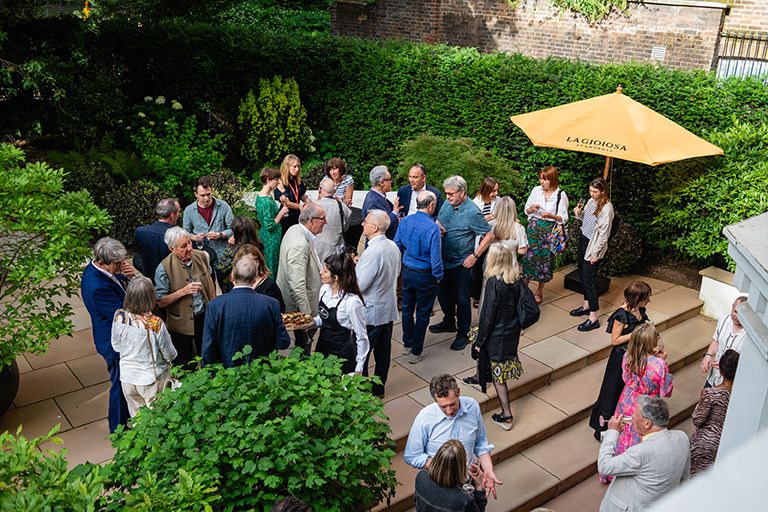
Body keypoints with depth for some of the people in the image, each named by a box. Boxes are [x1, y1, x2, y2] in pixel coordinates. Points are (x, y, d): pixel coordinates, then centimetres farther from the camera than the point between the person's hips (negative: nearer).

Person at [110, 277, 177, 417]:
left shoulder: (119, 318, -16)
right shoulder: (156, 324, -26)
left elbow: (116, 346, 1)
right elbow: (170, 355, -14)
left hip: (127, 378, 4)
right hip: (153, 380, -4)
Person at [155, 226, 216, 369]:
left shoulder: (202, 256, -7)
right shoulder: (164, 269, -20)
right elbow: (161, 302, -15)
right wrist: (183, 291, -27)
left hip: (204, 316, 4)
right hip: (181, 323, -3)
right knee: (184, 364, 13)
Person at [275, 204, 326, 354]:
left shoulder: (295, 230, 1)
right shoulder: (300, 244, -31)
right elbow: (297, 284, -31)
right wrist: (306, 313, -26)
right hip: (301, 307, -10)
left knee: (304, 342, 22)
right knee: (304, 343, 6)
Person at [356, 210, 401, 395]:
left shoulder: (372, 252, -26)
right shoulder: (393, 246, 2)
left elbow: (359, 285, -24)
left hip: (371, 312, -9)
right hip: (389, 309, 9)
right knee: (383, 352, 18)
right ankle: (378, 388, 31)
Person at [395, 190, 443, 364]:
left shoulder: (404, 222, -7)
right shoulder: (432, 228, -24)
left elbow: (397, 246, 4)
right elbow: (435, 257, -22)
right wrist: (438, 277, -6)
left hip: (407, 272, 5)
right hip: (425, 276, -5)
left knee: (407, 309, 22)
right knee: (422, 314, 10)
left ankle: (407, 345, 38)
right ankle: (416, 352, 20)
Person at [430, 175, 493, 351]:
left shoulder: (472, 212, -19)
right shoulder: (447, 203, 1)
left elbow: (489, 235, -16)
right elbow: (437, 221, 17)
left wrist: (475, 256, -17)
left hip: (460, 264, -7)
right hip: (443, 260, 7)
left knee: (461, 299, 5)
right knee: (443, 294, 21)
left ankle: (463, 333, 21)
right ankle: (449, 322, 43)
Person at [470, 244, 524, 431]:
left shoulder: (493, 282, -23)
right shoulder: (515, 279, -4)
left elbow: (488, 315, -20)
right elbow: (517, 306, 7)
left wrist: (480, 341, -10)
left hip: (497, 335, -6)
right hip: (513, 331, 6)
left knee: (498, 375, 5)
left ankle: (506, 415, 10)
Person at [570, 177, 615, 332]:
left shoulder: (606, 208, -20)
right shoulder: (591, 201, 3)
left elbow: (604, 233, -19)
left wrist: (595, 253, -17)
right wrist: (578, 213, -6)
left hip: (593, 244, -8)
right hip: (583, 238, 8)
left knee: (589, 278, -8)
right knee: (582, 273, 16)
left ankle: (593, 317, -4)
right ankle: (586, 305, 32)